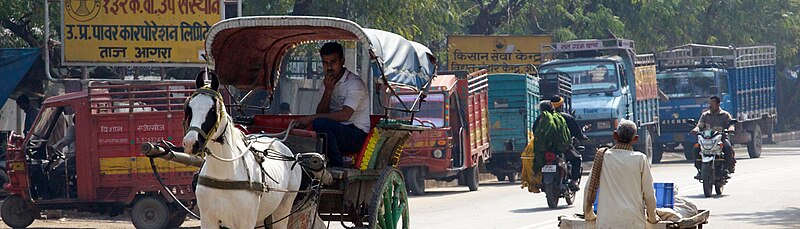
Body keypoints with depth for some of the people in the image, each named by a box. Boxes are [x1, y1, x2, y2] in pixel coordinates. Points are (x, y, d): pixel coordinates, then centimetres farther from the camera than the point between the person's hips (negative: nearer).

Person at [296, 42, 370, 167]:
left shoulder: (355, 83, -12)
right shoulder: (327, 82, 12)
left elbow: (345, 115, -24)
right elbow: (320, 113, 2)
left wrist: (312, 118, -24)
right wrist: (328, 90, -13)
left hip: (356, 135, -7)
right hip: (337, 131, 7)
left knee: (320, 123, -31)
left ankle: (338, 166, -19)